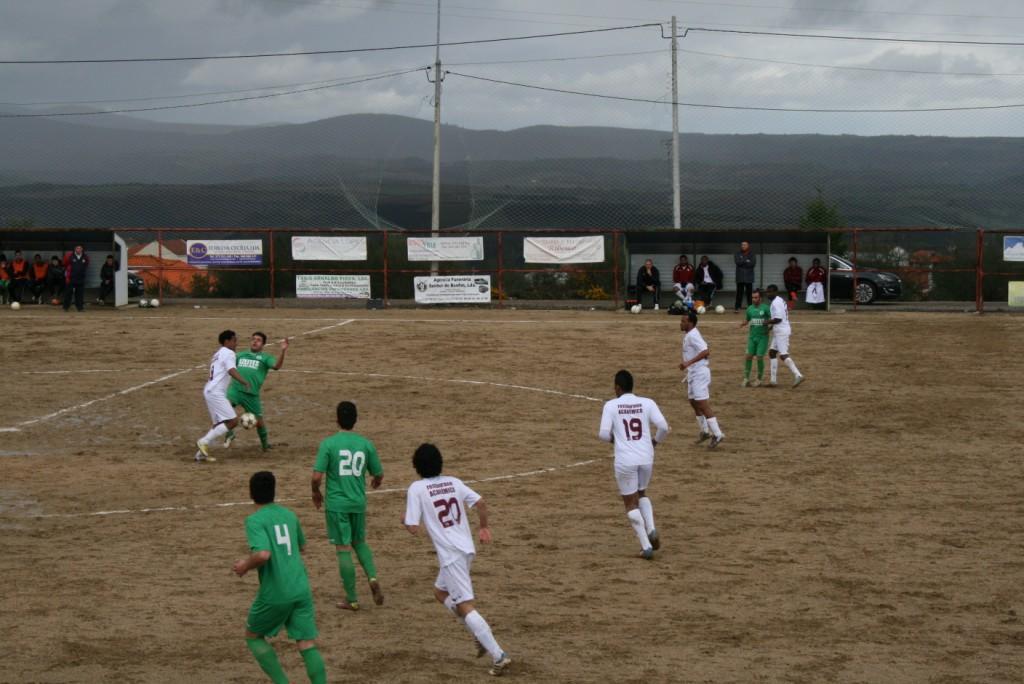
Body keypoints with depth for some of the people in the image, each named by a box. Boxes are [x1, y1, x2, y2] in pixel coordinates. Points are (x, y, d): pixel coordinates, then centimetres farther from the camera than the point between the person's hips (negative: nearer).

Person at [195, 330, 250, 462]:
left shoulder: (218, 354, 23)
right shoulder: (228, 353, -7)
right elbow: (231, 370, -24)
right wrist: (244, 382, -35)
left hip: (210, 391, 10)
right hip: (216, 393, -10)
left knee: (220, 423, 15)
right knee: (232, 421, -12)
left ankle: (201, 453, 11)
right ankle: (204, 441, -12)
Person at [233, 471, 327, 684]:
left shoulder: (255, 520, -10)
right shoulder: (289, 515, 11)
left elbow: (263, 555, -25)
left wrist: (246, 565, -5)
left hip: (274, 594, -5)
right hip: (301, 589, 5)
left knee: (253, 636, 18)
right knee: (307, 645, 3)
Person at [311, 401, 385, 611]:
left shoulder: (328, 444, -11)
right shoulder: (366, 444, -1)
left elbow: (317, 477, -15)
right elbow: (378, 474, 8)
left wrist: (316, 493, 6)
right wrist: (375, 482, 32)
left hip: (336, 504, -3)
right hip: (358, 503, 3)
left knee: (343, 549, 3)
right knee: (359, 542, 24)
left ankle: (351, 600, 9)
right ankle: (372, 577, 0)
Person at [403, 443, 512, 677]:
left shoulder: (416, 488, -7)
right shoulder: (453, 482, 9)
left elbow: (413, 528, -10)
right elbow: (480, 503, 2)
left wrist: (404, 520, 13)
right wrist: (484, 527, 19)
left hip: (450, 554, -7)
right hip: (467, 548, 7)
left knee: (465, 606, -7)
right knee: (441, 592, 26)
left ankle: (498, 656, -16)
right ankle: (481, 636, 19)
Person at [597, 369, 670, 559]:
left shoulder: (611, 405, -2)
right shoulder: (647, 403, 3)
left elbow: (603, 433, -9)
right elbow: (663, 426, -7)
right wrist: (655, 441, 13)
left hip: (625, 460, -3)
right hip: (646, 458, 3)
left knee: (631, 503, 10)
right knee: (642, 494, 27)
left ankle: (646, 546, 2)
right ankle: (651, 529, 4)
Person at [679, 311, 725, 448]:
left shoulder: (693, 335, -18)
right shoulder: (689, 335, 13)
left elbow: (705, 352, -29)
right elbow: (705, 352, 22)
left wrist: (689, 362, -35)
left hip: (700, 373, -11)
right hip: (693, 373, 11)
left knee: (703, 404, -11)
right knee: (693, 402, 19)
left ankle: (717, 434, -11)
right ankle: (705, 431, 31)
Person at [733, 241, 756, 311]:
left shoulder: (752, 254, 6)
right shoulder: (737, 254, 7)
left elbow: (753, 263, -9)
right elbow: (738, 262, -10)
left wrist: (743, 262, -11)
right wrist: (747, 261, -9)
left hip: (749, 277, 0)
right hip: (740, 277, 0)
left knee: (749, 292, 1)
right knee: (739, 292, -2)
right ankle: (737, 308, 1)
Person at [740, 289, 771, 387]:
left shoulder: (765, 308, -7)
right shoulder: (750, 309, 7)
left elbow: (772, 319, -5)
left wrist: (768, 321, -25)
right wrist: (743, 324, -2)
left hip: (762, 336, -4)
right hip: (752, 336, 4)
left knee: (759, 357, -5)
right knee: (749, 356, -2)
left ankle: (759, 379, 9)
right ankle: (746, 378, 4)